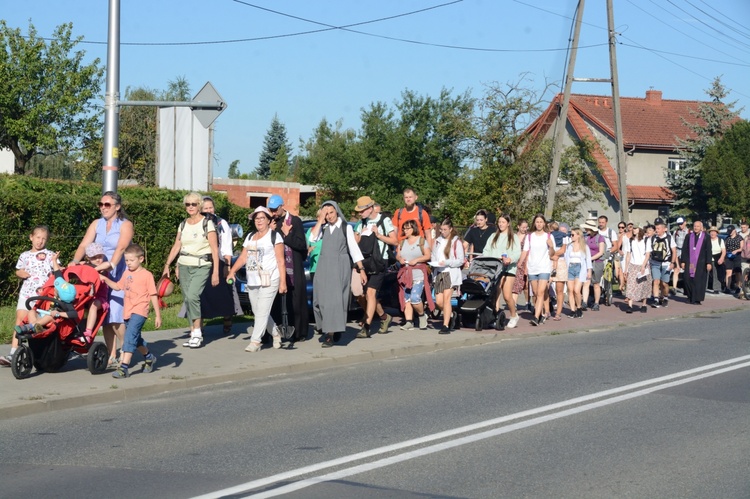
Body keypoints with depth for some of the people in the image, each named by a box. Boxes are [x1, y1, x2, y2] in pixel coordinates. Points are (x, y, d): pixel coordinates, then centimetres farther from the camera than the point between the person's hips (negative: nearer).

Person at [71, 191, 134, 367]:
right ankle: (112, 357, 10)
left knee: (115, 316, -16)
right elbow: (84, 244, 1)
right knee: (105, 317, 3)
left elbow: (121, 247, -19)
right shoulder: (96, 224, 13)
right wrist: (75, 260, -19)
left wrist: (111, 263, -36)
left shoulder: (125, 225, -2)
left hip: (120, 275, -5)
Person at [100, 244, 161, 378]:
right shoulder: (126, 274, 13)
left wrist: (158, 315, -5)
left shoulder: (146, 275, -6)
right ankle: (149, 358, 44)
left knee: (130, 336, -21)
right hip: (127, 312, 8)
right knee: (136, 339, 20)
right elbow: (118, 286, 25)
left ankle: (124, 367, -27)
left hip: (139, 311, -8)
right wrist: (105, 279, 9)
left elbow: (153, 296, -5)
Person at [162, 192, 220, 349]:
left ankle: (197, 333, -15)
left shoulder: (207, 224, -4)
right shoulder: (183, 224, 11)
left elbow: (215, 249, -7)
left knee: (192, 296, -22)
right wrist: (167, 265, 0)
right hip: (184, 266, 5)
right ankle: (194, 334, 11)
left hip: (201, 266, -5)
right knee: (187, 299, 3)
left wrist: (216, 272, -12)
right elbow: (176, 247, 11)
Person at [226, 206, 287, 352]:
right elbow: (243, 257, 12)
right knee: (258, 312, 10)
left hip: (269, 281, -7)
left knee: (262, 312, -10)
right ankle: (276, 333, 28)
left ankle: (255, 341, -11)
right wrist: (232, 271, -3)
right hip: (252, 281, 7)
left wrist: (283, 282, -13)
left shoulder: (274, 236, -2)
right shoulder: (250, 237, 18)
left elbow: (281, 261, -6)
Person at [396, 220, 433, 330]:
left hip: (418, 273, -5)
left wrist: (416, 260, -14)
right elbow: (397, 255, 16)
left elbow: (428, 256, -2)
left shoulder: (422, 241, 3)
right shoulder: (402, 242, 17)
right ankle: (408, 322, 0)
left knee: (415, 297, -17)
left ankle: (422, 315, 7)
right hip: (405, 274, 5)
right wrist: (399, 259, -7)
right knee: (406, 299, -1)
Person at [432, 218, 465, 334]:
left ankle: (446, 326, -12)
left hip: (451, 273, -5)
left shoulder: (456, 242, -1)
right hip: (439, 273, 5)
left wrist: (447, 263, -16)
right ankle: (452, 315, 29)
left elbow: (461, 260, -5)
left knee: (446, 298, -15)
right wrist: (434, 263, 0)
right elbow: (433, 256, 22)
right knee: (438, 301, 1)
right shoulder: (437, 241, 15)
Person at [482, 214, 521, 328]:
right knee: (495, 295, -3)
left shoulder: (514, 238, 9)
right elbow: (486, 250, 13)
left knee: (507, 296, -10)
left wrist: (510, 259, -24)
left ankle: (514, 316, 8)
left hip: (508, 269, -3)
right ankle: (496, 317, -1)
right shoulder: (493, 237, 20)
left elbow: (517, 253, -3)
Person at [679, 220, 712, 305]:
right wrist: (683, 261, 3)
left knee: (698, 280, -4)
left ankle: (697, 299, 3)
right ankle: (690, 296, 14)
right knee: (687, 278, -6)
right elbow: (685, 249, 9)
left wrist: (708, 263, -6)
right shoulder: (689, 236, 9)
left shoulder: (706, 237, 1)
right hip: (690, 262, 2)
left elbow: (708, 251, 0)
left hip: (700, 262, -2)